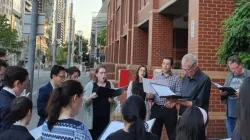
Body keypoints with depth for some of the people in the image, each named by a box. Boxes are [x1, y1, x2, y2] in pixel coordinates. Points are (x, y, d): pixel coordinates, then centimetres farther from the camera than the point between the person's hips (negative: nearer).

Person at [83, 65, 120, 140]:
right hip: (93, 118, -1)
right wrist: (91, 97, -18)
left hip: (106, 118, 2)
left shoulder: (110, 85, 8)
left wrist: (112, 100, -11)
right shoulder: (90, 85, 2)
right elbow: (85, 103, -1)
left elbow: (116, 102, 9)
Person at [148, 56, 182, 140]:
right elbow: (150, 91, 9)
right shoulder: (155, 77, 11)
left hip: (169, 109, -2)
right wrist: (150, 95, -13)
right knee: (154, 133, 9)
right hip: (156, 108, 3)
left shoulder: (176, 79, 2)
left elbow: (179, 93, -7)